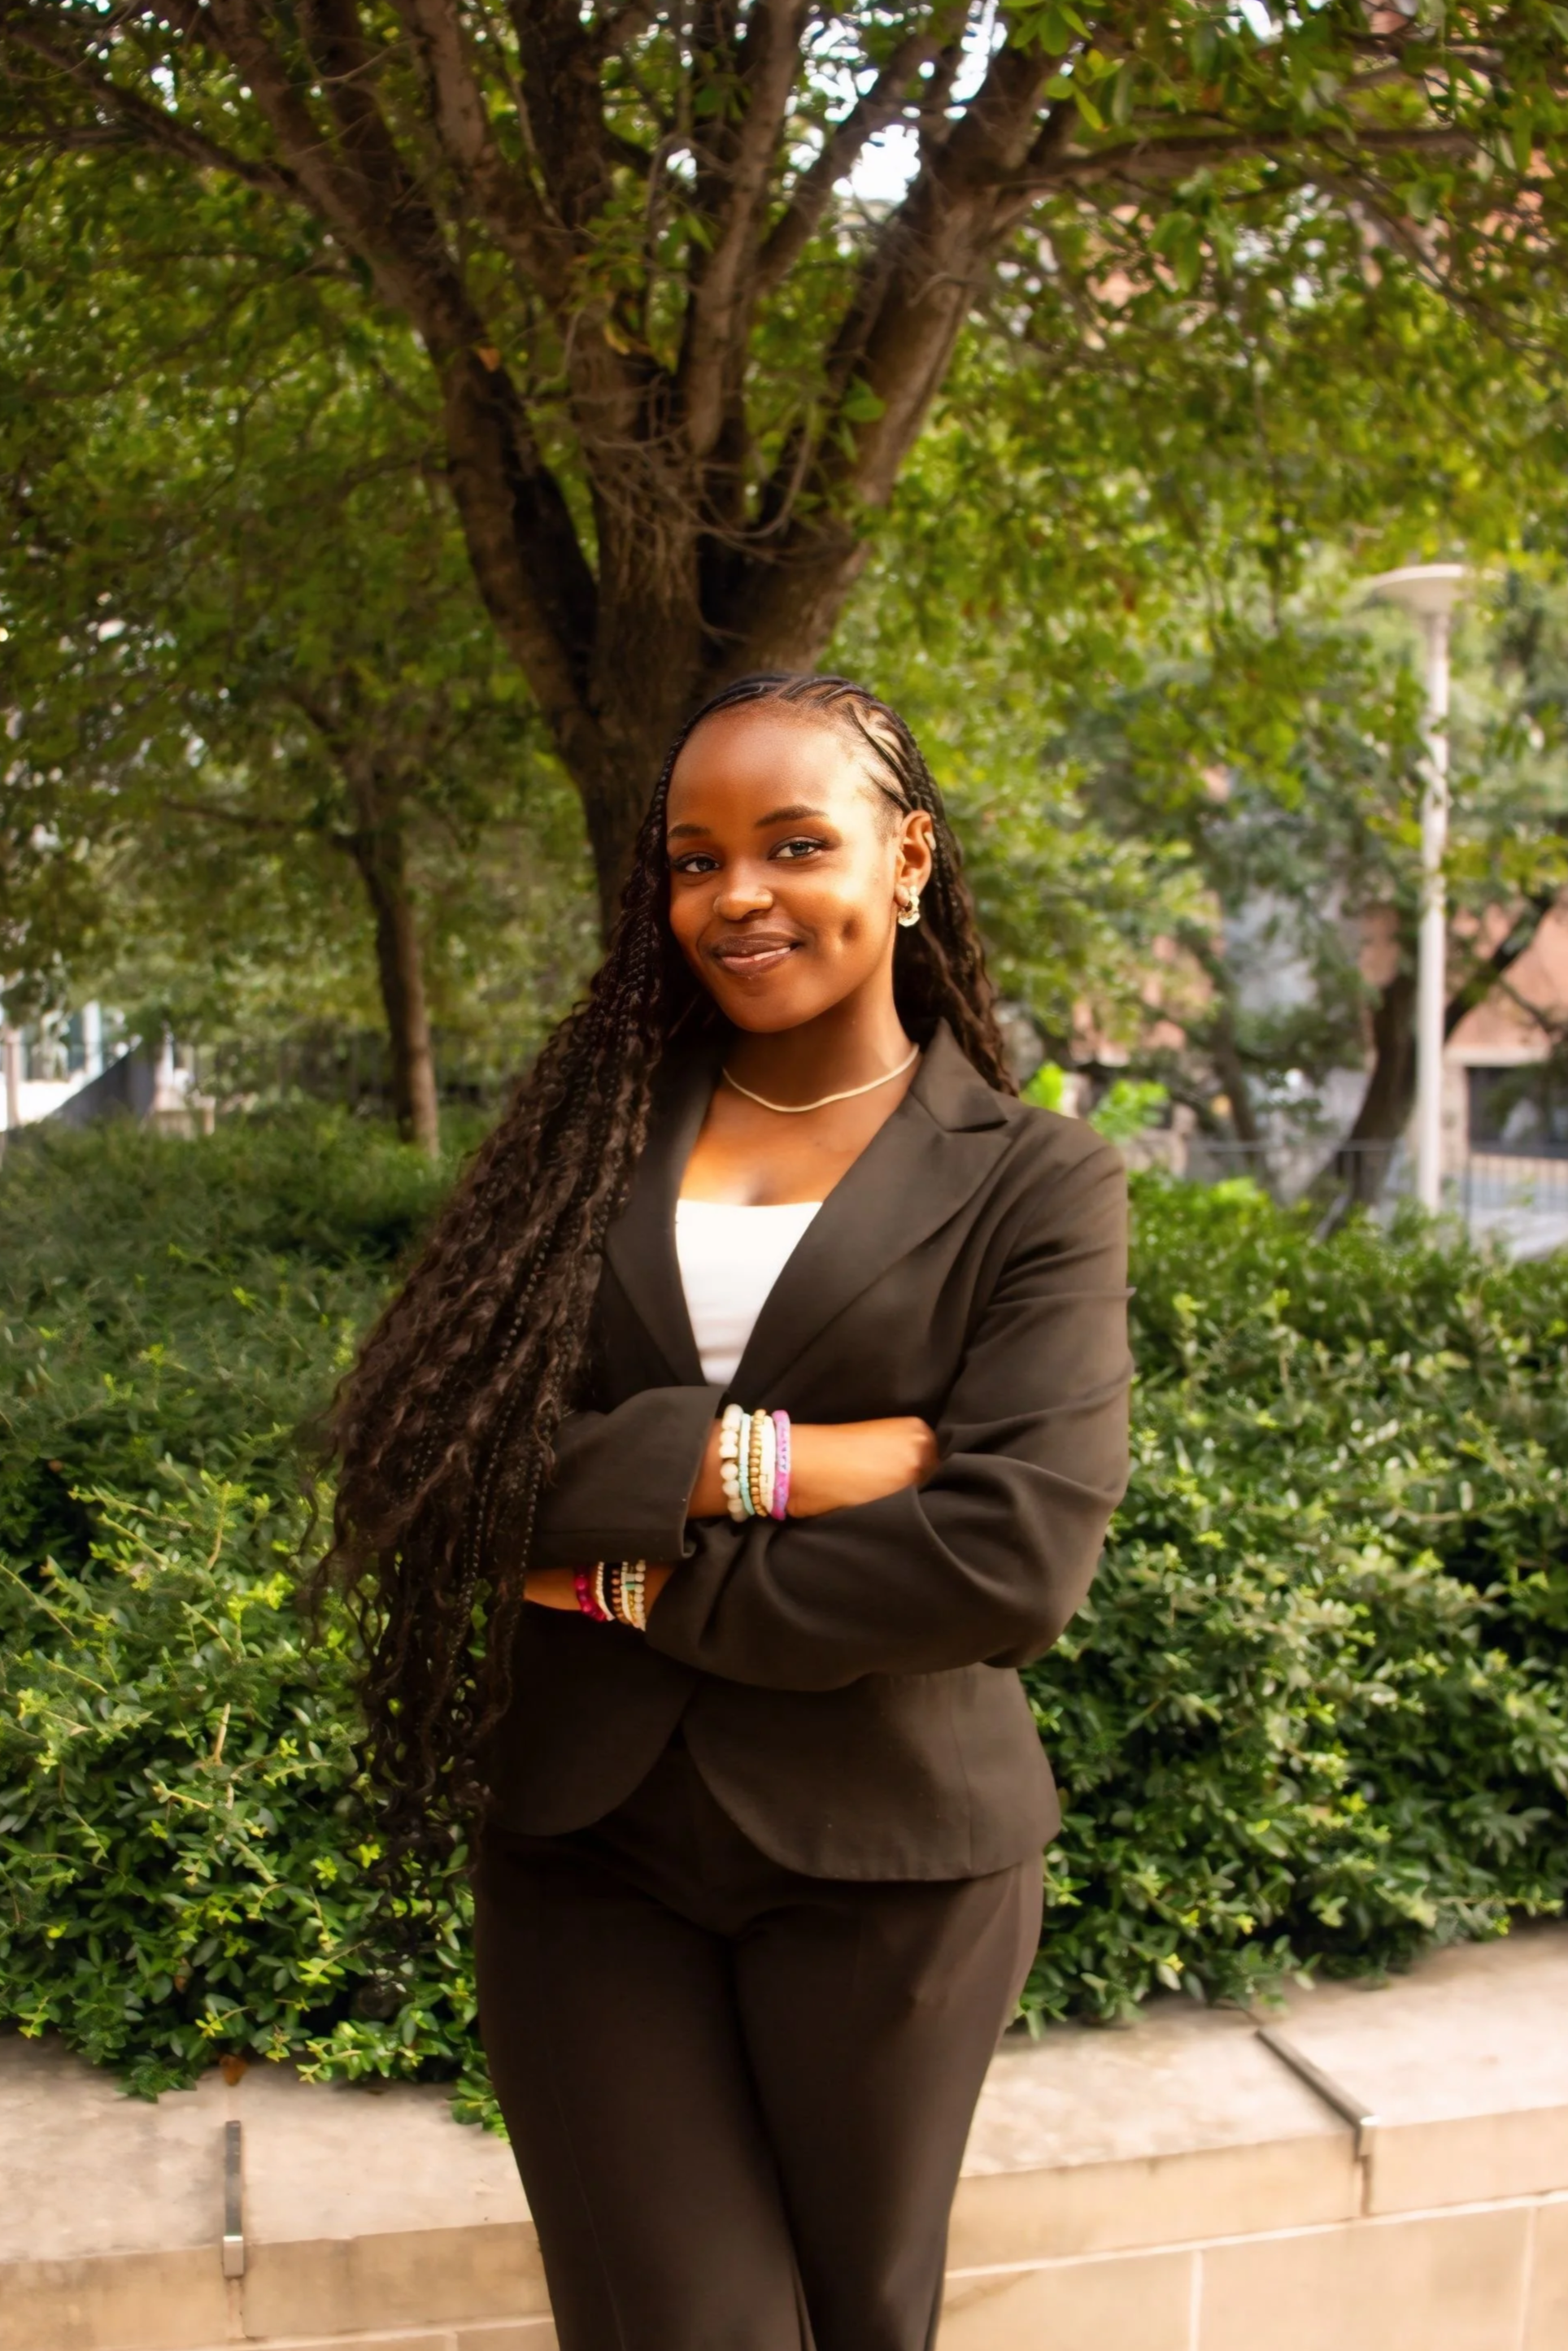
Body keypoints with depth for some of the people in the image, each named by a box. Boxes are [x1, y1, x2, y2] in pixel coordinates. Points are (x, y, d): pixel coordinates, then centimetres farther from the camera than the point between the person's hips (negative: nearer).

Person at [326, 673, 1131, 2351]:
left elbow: (1017, 1561, -17)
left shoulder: (1034, 1182, -4)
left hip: (886, 1858, -1)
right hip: (581, 1839, 2)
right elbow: (418, 1447, -9)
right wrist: (761, 1458, -18)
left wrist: (642, 1577, -13)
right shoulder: (594, 1128, 3)